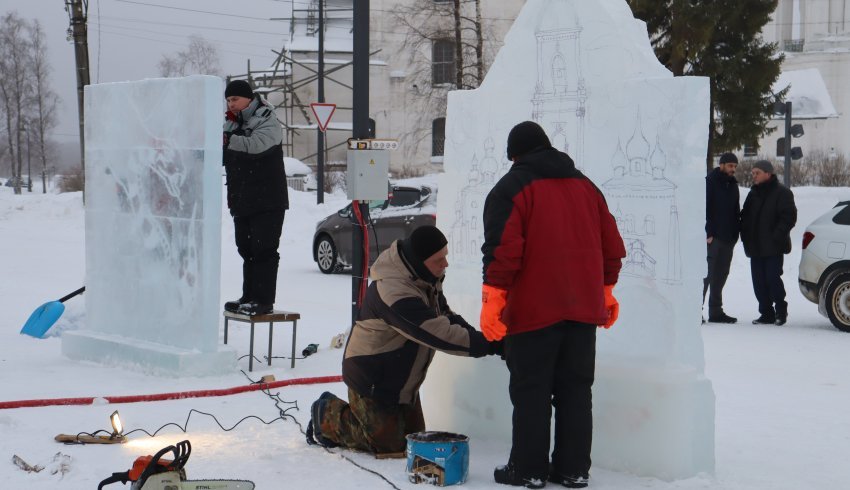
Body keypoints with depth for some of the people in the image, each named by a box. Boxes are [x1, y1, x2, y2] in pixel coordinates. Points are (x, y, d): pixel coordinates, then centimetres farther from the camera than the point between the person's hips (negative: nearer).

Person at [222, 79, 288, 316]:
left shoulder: (268, 122, -8)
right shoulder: (233, 125, 15)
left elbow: (256, 144, -28)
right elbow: (224, 157, 14)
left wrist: (227, 140, -39)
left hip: (268, 201, -8)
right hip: (241, 202, 8)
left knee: (264, 250, -7)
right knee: (246, 250, 11)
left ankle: (264, 300, -5)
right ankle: (249, 297, 18)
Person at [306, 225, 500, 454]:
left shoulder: (424, 280, -2)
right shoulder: (394, 292, -35)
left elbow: (446, 317, 7)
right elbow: (440, 334, -37)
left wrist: (479, 338, -12)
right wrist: (489, 344, -36)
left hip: (402, 380, 10)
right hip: (372, 381, -10)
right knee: (388, 443, -5)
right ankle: (328, 416, 14)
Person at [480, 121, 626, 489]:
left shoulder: (511, 187, -3)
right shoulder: (584, 186, 16)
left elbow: (502, 248, -14)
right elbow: (611, 244, 17)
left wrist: (493, 299, -11)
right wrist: (606, 290, 25)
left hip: (534, 309, -5)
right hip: (583, 307, 6)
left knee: (531, 392, 1)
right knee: (575, 390, 11)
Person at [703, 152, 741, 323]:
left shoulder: (732, 185, 17)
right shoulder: (710, 182, -6)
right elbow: (703, 209, -12)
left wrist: (735, 233, 11)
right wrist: (707, 233, -18)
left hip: (728, 238, 7)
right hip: (712, 238, -7)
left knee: (720, 276, 10)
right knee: (706, 274, -10)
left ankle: (716, 311, 16)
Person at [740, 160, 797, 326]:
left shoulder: (782, 193, -4)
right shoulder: (753, 193, 16)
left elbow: (789, 218, -9)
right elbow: (745, 216, 22)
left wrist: (776, 236, -17)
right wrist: (745, 236, 7)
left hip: (773, 248, -7)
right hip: (755, 247, 7)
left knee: (773, 278, -9)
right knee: (759, 281, 4)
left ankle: (781, 310, 8)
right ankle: (766, 313, 12)